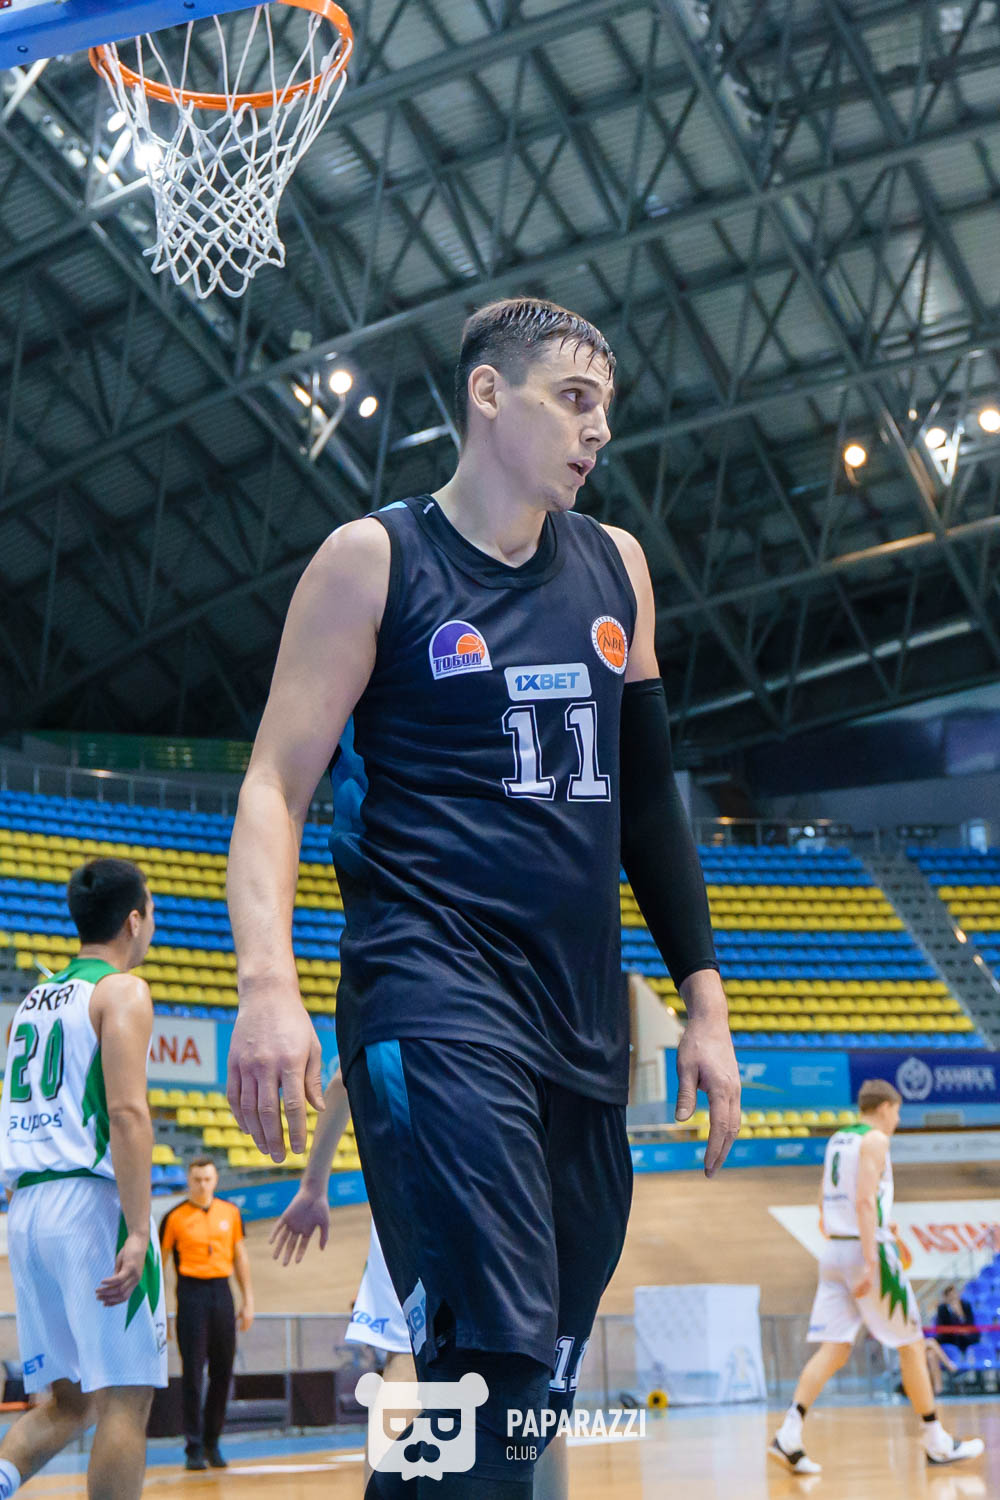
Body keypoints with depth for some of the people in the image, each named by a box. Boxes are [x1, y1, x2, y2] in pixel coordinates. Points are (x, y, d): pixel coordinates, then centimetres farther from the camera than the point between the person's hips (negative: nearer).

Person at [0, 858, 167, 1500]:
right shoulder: (122, 990, -5)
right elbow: (125, 1111, -17)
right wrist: (138, 1232, -21)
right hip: (93, 1204, -8)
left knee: (70, 1400, 14)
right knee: (126, 1396, -2)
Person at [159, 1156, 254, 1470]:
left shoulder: (230, 1212, 8)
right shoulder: (175, 1217, -3)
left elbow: (240, 1258, 15)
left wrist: (248, 1302, 11)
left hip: (221, 1292, 4)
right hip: (191, 1294, -4)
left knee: (222, 1371, 5)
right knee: (193, 1374, -5)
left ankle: (212, 1444, 16)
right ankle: (193, 1449, -1)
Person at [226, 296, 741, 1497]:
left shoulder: (616, 566, 15)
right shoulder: (375, 560, -1)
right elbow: (275, 784, -5)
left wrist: (704, 998, 16)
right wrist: (268, 982, -21)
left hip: (584, 1023, 6)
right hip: (434, 1000, -6)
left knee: (540, 1372, 9)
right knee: (501, 1371, -21)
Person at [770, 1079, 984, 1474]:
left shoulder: (837, 1140, 18)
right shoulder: (875, 1139, -7)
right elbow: (864, 1200, -19)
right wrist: (871, 1262, -24)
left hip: (833, 1251, 8)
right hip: (868, 1249, -8)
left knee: (834, 1350, 1)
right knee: (911, 1344, 5)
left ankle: (788, 1434, -16)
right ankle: (937, 1442, 12)